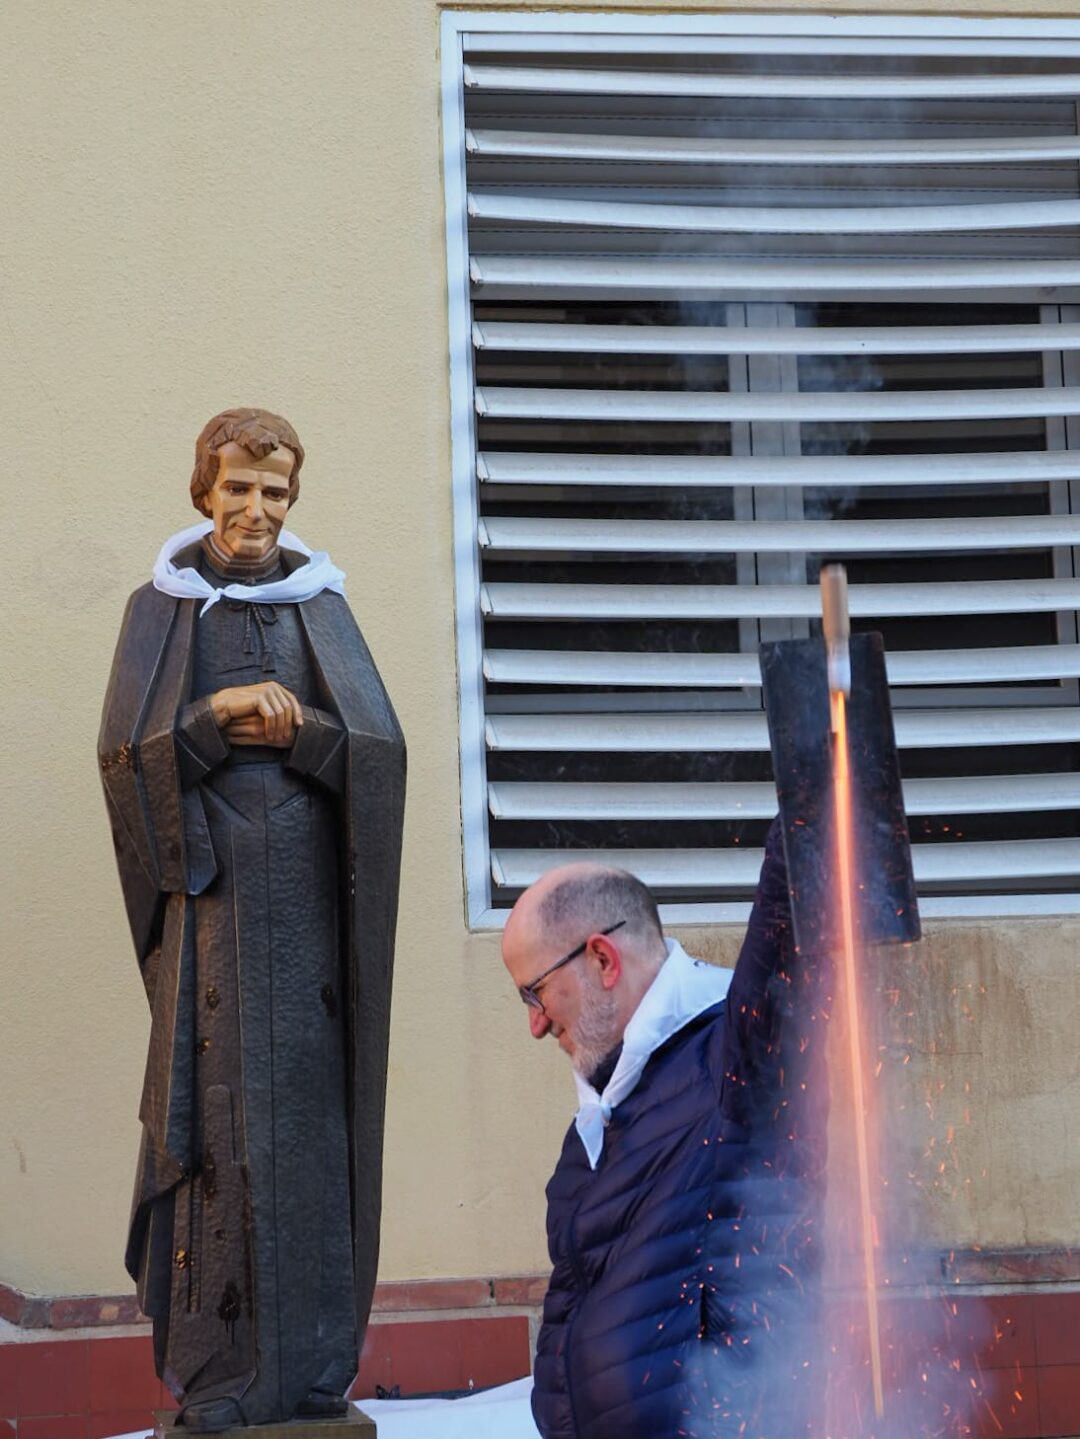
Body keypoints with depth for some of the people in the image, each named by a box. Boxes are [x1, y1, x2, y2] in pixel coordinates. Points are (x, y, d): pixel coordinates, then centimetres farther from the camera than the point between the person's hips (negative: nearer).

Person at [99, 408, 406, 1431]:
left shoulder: (321, 607, 12)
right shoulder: (161, 608, 7)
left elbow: (380, 747, 2)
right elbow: (125, 752, -4)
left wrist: (292, 729, -14)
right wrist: (217, 716, -17)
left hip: (305, 886, 2)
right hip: (209, 885, -2)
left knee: (310, 1104, -2)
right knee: (217, 1104, -7)